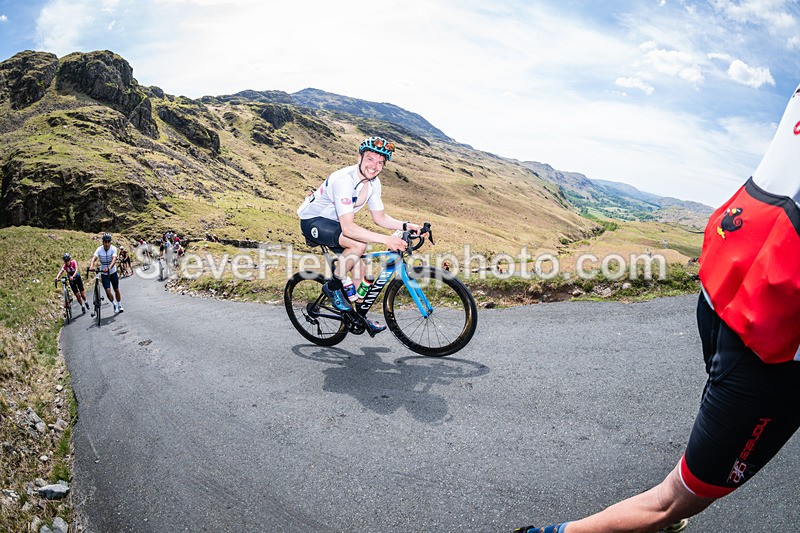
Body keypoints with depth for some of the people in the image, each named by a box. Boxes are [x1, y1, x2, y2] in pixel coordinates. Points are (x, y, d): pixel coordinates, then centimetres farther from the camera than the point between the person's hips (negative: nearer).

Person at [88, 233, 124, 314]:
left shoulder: (113, 249, -18)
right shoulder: (99, 249, -15)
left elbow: (114, 259, -32)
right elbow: (94, 258, -29)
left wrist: (109, 268, -50)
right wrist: (91, 266, -50)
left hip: (113, 272, 0)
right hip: (104, 274, 0)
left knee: (116, 290, 11)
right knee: (108, 291, -10)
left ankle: (119, 306, 28)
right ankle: (114, 304, 13)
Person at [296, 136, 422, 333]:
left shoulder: (374, 183, -7)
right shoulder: (343, 180, -33)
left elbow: (380, 217, 2)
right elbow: (348, 227, -40)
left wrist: (405, 225, -16)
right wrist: (385, 239, -47)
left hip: (334, 223, 8)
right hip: (312, 221, -8)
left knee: (359, 267, 3)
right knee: (359, 244, -30)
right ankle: (332, 287, -9)